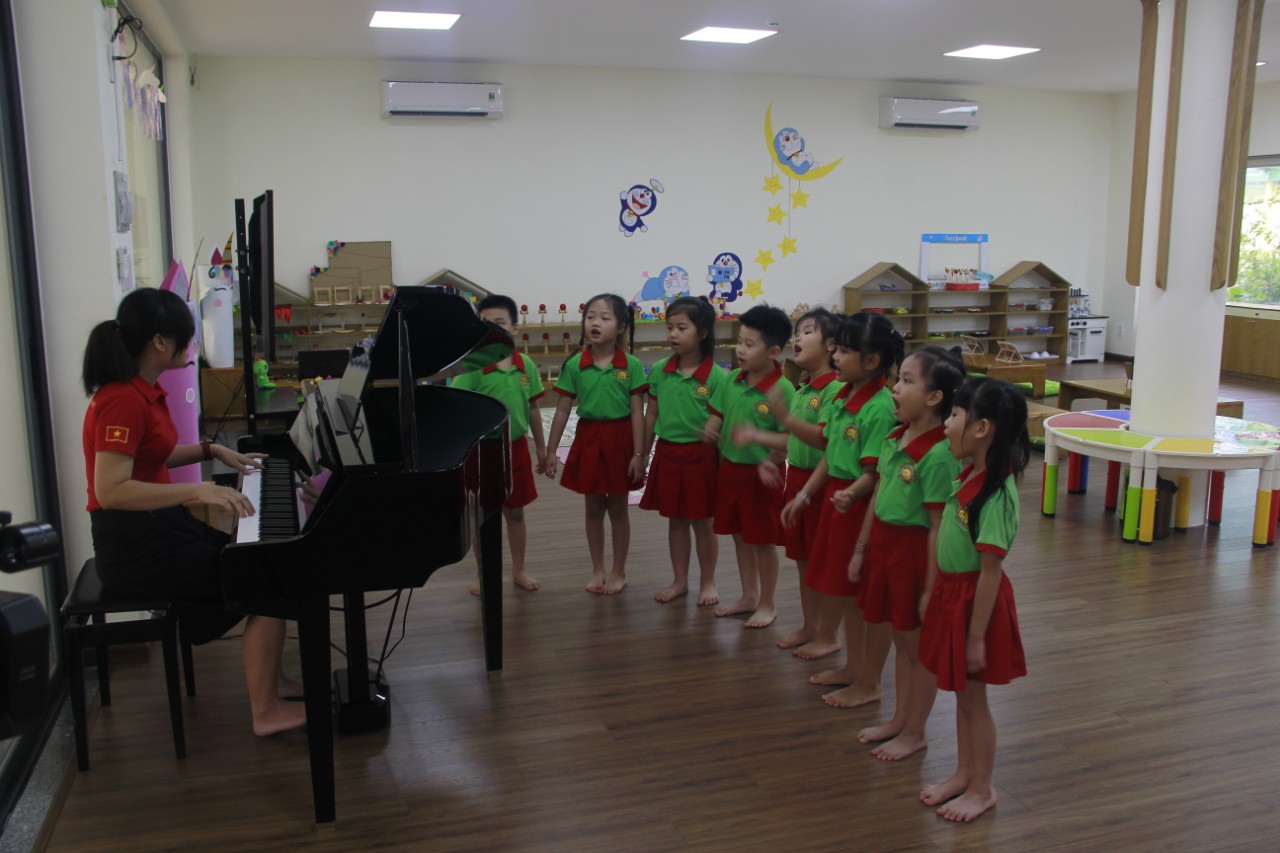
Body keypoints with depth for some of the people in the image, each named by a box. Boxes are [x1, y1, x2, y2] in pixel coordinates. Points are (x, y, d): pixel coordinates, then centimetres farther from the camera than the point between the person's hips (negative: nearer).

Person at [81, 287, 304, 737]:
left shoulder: (141, 389, 8)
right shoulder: (123, 401, -23)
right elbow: (110, 490, -31)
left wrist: (215, 451, 17)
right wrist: (198, 491, -35)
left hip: (160, 525, 10)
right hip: (134, 545, -10)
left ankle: (272, 680, 18)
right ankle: (266, 711, -3)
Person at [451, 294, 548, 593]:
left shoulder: (526, 365, -3)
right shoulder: (472, 368, -15)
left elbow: (533, 409, 7)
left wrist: (540, 447, 13)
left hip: (516, 447, 3)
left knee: (515, 512, 17)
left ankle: (518, 570, 33)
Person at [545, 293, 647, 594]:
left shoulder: (631, 365, -8)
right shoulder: (574, 365, -4)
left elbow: (637, 412, -7)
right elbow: (563, 410, 1)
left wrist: (638, 454, -9)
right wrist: (551, 450, 0)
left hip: (619, 438, -2)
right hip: (588, 438, 2)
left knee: (617, 508, 10)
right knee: (593, 508, 12)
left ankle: (619, 572, 24)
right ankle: (597, 570, 27)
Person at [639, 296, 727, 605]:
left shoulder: (716, 376, -13)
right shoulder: (659, 371, -1)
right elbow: (651, 415, 7)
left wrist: (723, 464, -8)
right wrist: (643, 455, 10)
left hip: (700, 455, -4)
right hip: (667, 453, 4)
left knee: (702, 522, 10)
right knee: (675, 520, 16)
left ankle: (707, 582, 27)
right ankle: (679, 580, 30)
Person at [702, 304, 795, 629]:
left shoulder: (783, 390, -19)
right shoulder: (731, 380, 0)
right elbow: (717, 414, 10)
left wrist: (769, 462, -29)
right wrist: (710, 430, -10)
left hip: (760, 473, -6)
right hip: (730, 468, 7)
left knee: (763, 541, 8)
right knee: (739, 536, 19)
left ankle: (767, 604, 25)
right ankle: (748, 596, 36)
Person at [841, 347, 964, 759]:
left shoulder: (939, 455, -23)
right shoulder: (895, 438, 2)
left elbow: (937, 527, -20)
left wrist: (931, 589, -16)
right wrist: (861, 549, 15)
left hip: (914, 550, -8)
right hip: (884, 543, 8)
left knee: (919, 645, 10)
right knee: (901, 637, 20)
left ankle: (915, 732, 26)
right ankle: (900, 718, 36)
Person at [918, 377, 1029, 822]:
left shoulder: (997, 493, -26)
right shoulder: (970, 476, 0)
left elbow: (990, 570, -23)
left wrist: (977, 637, -18)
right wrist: (933, 591, 17)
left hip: (975, 599, -8)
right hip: (952, 593, 8)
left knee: (972, 697, 9)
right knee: (961, 693, 21)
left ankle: (983, 788, 28)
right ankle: (964, 773, 38)